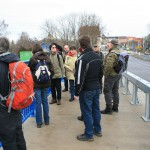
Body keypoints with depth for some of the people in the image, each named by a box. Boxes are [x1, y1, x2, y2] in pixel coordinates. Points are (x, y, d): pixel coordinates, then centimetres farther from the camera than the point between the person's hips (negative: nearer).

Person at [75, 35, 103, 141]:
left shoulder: (82, 59, -19)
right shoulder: (97, 56, 6)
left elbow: (79, 77, -20)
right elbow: (101, 73, 13)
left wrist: (77, 92, -13)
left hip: (86, 90, -8)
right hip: (96, 88, 8)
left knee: (87, 112, 3)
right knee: (96, 109, 18)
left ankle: (89, 135, 14)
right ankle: (97, 130, 32)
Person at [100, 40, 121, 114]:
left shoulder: (112, 54, -20)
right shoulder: (120, 53, 10)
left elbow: (109, 66, -29)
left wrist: (106, 74, -17)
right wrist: (118, 71, 16)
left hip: (111, 75, -9)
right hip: (118, 74, 9)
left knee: (107, 91, -1)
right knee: (115, 91, 17)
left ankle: (108, 109, 3)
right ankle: (115, 107, 27)